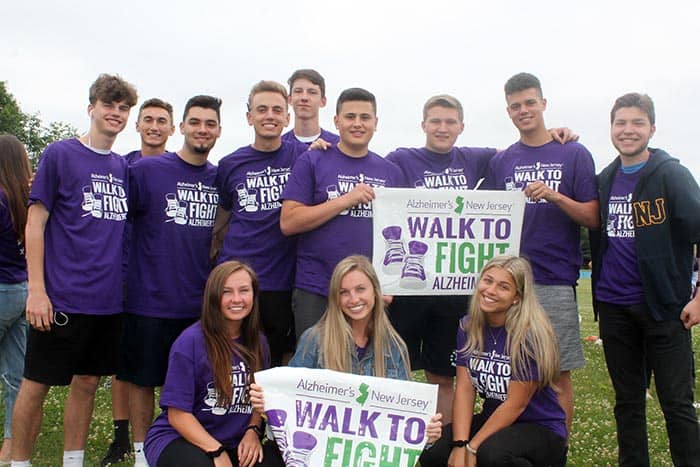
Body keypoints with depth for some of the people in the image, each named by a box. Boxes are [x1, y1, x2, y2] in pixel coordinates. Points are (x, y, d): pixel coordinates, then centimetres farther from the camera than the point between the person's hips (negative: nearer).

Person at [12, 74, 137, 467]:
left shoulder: (124, 166, 12)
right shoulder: (60, 154, -4)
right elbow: (35, 224, -6)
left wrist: (125, 282, 10)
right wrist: (37, 289, -13)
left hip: (109, 298, 5)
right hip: (62, 297, -5)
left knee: (87, 382, 13)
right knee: (37, 384, 3)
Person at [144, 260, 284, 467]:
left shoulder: (258, 343, 5)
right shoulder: (190, 342, -11)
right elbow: (177, 414, -12)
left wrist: (252, 431, -8)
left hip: (234, 443, 4)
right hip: (178, 438, -4)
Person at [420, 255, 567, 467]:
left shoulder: (530, 335, -19)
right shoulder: (468, 327, -2)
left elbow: (515, 404, -18)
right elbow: (464, 389, -6)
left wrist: (471, 449, -19)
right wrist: (460, 445, -18)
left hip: (540, 427, -4)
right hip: (494, 419, 4)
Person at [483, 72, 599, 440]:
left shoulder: (574, 155, 2)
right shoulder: (501, 162, 13)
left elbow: (593, 218, -2)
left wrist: (554, 196, -18)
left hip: (555, 282, -3)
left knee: (558, 375, 1)